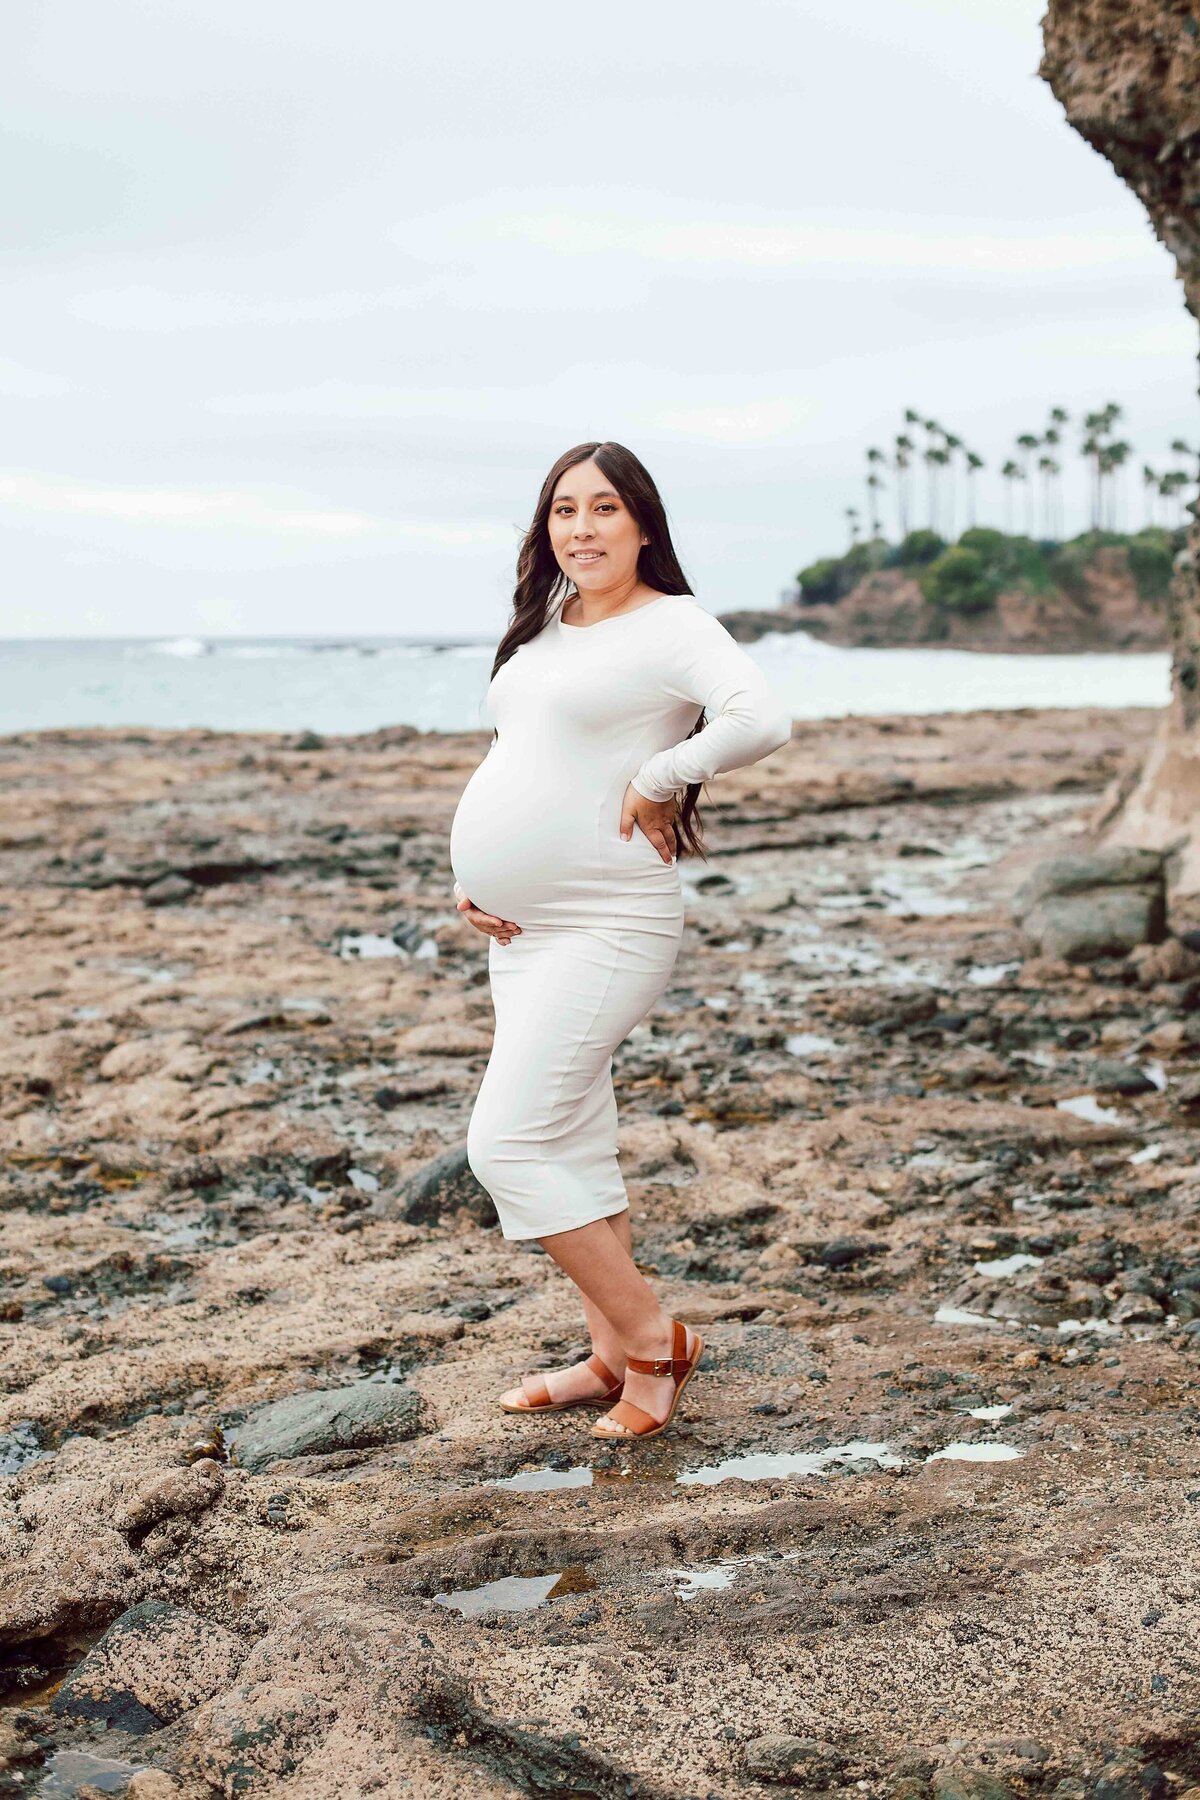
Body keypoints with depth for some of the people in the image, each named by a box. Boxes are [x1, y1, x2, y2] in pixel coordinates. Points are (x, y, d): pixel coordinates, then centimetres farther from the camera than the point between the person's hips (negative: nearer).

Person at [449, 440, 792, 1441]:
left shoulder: (671, 626, -11)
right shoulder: (541, 630, 14)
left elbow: (762, 721, -29)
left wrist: (657, 782, -17)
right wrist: (470, 873, 10)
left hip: (604, 929, -9)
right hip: (521, 929, 9)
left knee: (509, 1143, -12)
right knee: (574, 1149, 14)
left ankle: (655, 1341, 1)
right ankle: (613, 1358, 25)